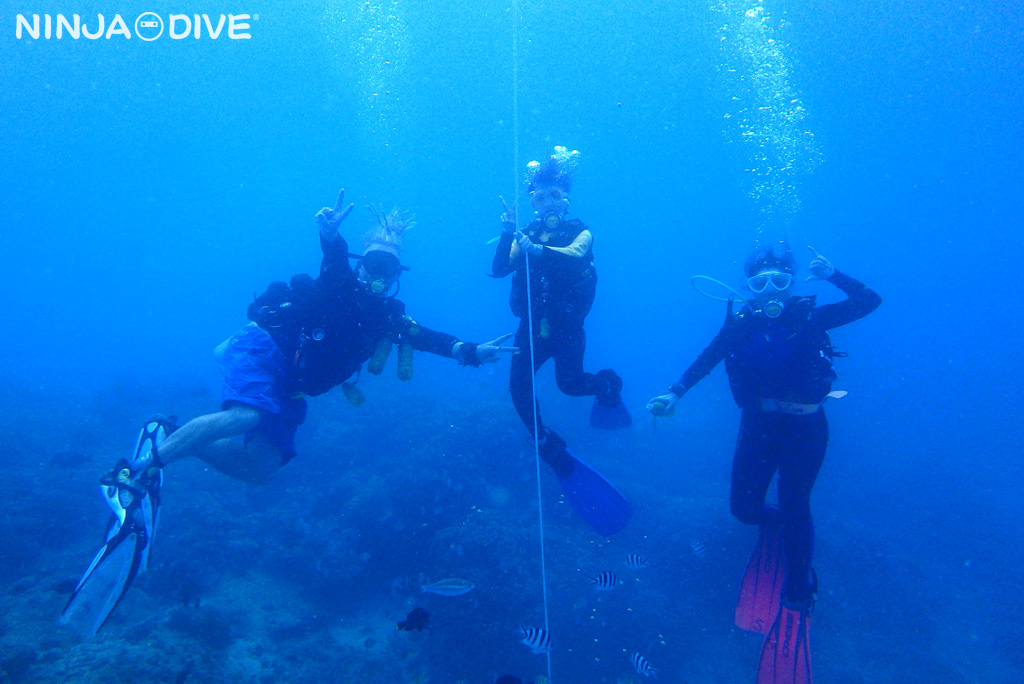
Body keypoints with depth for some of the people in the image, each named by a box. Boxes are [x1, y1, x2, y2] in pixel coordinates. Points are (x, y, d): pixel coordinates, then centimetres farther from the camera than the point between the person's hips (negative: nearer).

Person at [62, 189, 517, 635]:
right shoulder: (342, 285, -3)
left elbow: (425, 336, 16)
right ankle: (135, 474, -29)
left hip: (287, 389, 8)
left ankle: (167, 438, 4)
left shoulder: (387, 316, 17)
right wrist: (330, 235, -48)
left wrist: (471, 352, 4)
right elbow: (334, 259, -25)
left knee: (260, 469, -5)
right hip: (264, 349, -8)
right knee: (247, 416, -37)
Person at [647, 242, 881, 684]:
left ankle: (798, 585, 22)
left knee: (794, 507, -3)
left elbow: (870, 301, -8)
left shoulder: (810, 317, -7)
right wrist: (675, 394, -19)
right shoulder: (740, 324, -3)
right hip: (758, 425, 3)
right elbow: (704, 361, -6)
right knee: (744, 507, 3)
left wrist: (831, 275, -19)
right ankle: (785, 526, 39)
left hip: (804, 427, -2)